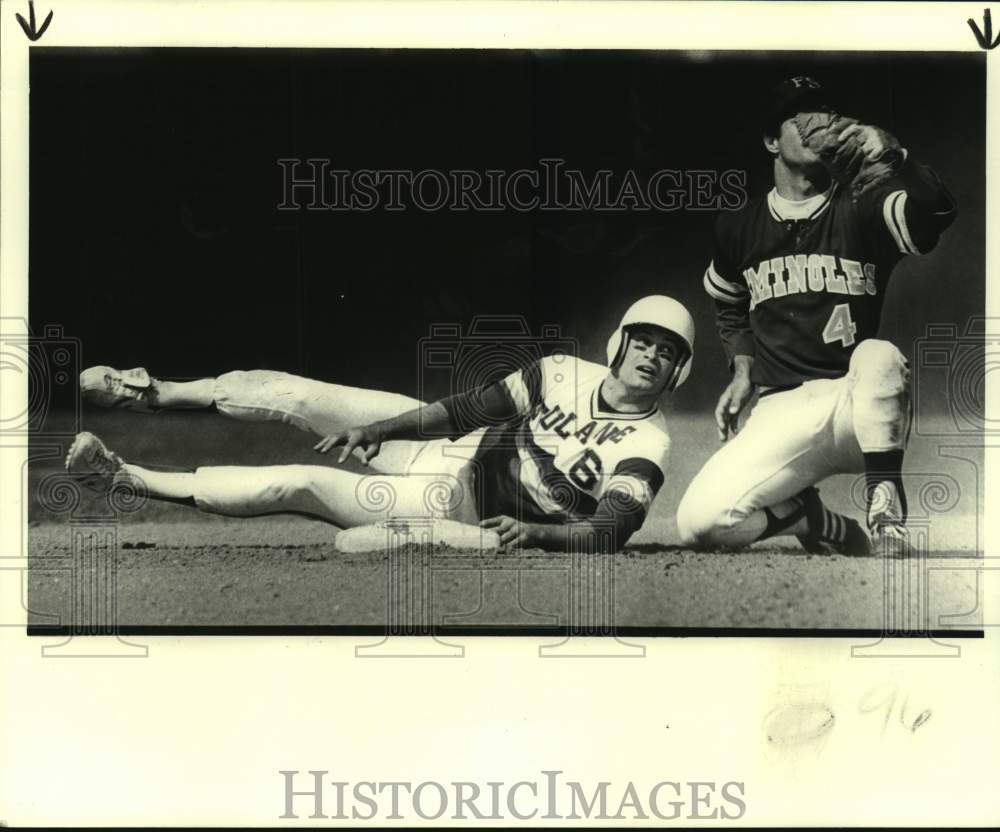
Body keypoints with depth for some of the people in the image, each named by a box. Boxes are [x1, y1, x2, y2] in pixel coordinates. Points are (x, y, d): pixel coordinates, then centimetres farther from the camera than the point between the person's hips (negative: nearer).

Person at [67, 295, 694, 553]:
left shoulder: (647, 444, -16)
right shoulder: (566, 374, 0)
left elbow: (609, 534, -25)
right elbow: (471, 408, 3)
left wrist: (535, 530, -41)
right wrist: (373, 428, -4)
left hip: (465, 507, -5)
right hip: (449, 445, 6)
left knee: (300, 484, -16)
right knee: (293, 395, -3)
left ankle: (127, 477, -7)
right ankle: (153, 394, 16)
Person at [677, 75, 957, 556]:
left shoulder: (861, 210, 1)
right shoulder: (739, 228, 10)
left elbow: (936, 216, -22)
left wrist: (896, 158, -39)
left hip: (858, 407, -2)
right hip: (780, 411, 2)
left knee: (879, 356, -39)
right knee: (699, 520, -21)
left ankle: (886, 508, -24)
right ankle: (823, 525, 5)